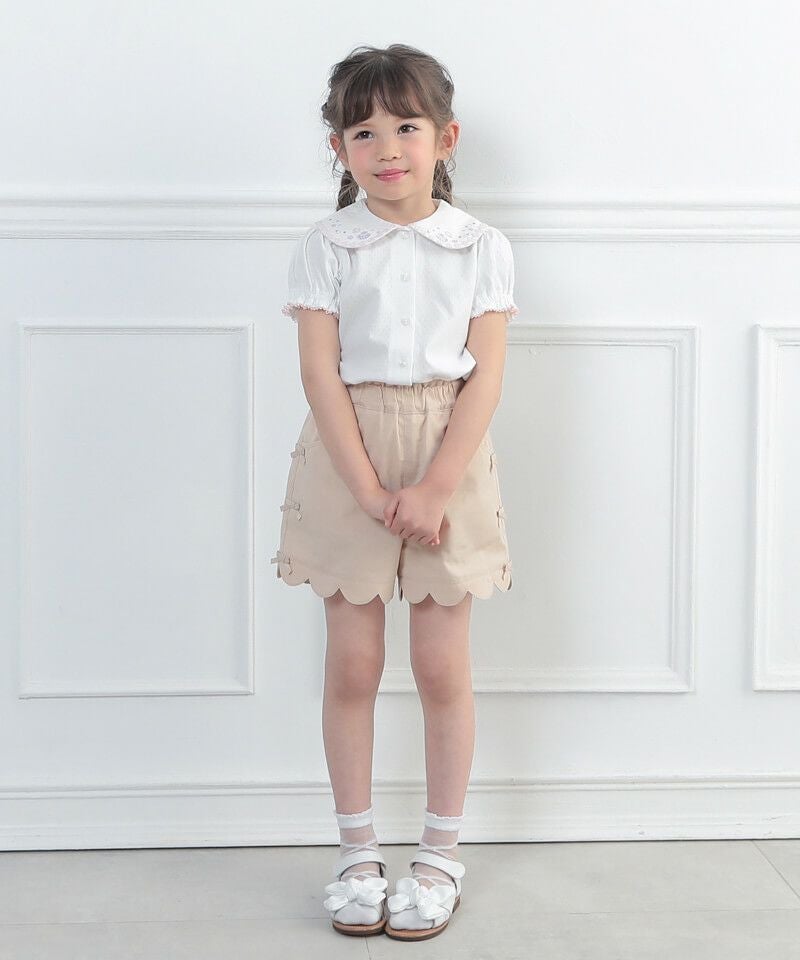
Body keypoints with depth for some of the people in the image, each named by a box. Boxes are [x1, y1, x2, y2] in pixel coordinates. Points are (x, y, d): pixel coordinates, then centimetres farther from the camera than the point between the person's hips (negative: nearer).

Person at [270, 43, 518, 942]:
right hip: (347, 461, 0)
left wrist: (435, 487, -15)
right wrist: (370, 488, -16)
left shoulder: (481, 247, 1)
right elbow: (320, 370, -7)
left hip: (449, 459, 0)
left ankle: (441, 854, 21)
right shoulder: (325, 246, 0)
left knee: (442, 665, 4)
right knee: (352, 663, 5)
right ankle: (356, 851, 21)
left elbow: (486, 373, -5)